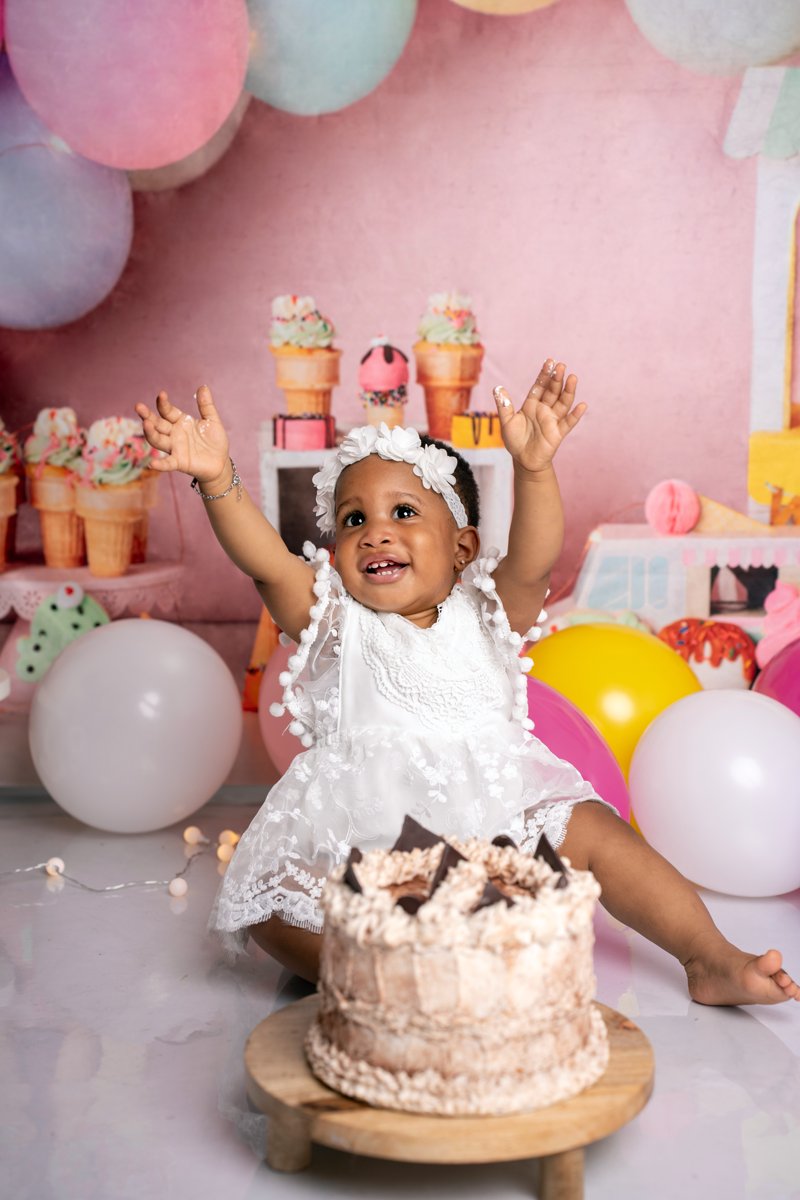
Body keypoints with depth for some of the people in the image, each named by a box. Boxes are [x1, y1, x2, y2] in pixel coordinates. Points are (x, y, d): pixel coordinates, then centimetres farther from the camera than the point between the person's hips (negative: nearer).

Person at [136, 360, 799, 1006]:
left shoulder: (482, 616, 3)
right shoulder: (335, 621, 2)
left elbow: (534, 560, -16)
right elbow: (265, 561, -15)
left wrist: (534, 468, -34)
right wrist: (219, 480, -32)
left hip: (493, 819, 1)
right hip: (361, 837, 0)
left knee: (596, 831, -12)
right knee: (269, 905, -22)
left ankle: (712, 960, -2)